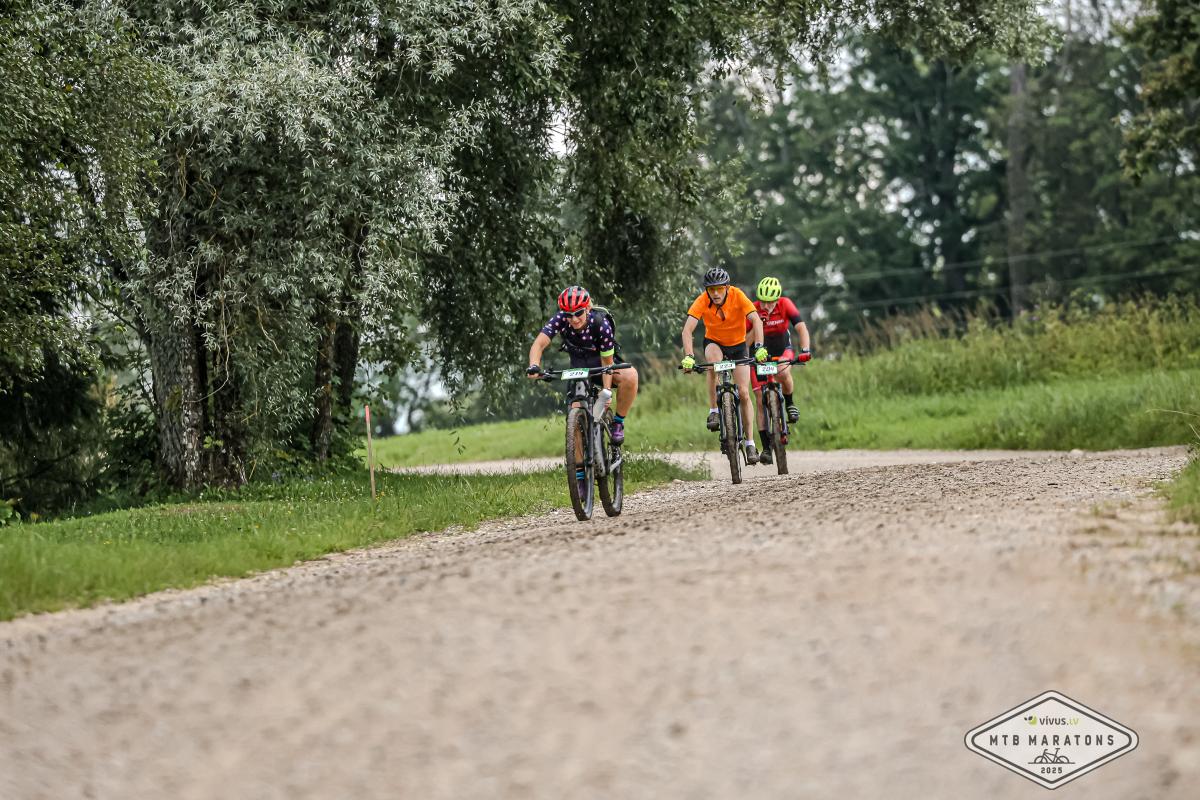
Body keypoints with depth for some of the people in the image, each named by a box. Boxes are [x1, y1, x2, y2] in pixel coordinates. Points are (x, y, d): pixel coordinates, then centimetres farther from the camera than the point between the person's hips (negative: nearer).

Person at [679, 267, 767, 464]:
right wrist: (688, 356, -47)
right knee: (714, 358, -36)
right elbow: (688, 329, -32)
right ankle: (713, 411, -25)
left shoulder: (738, 296, -26)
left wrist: (759, 347, -49)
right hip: (714, 343, 0)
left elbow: (756, 320, -34)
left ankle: (749, 444, 2)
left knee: (743, 393, -9)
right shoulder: (702, 301, -25)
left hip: (738, 345, 0)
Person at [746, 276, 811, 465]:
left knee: (783, 373, -37)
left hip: (783, 351, 0)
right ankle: (766, 448, -2)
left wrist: (805, 350, -43)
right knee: (761, 402, -7)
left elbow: (801, 327, -28)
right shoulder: (752, 310, -23)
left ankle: (789, 403, -7)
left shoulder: (785, 304, -22)